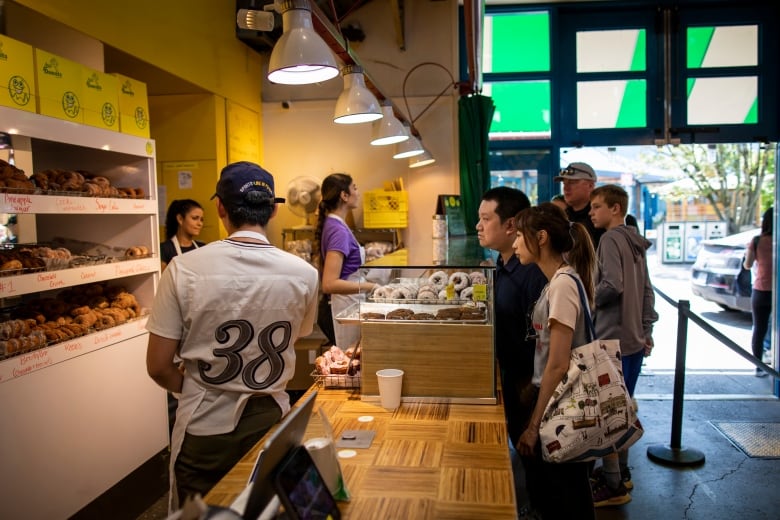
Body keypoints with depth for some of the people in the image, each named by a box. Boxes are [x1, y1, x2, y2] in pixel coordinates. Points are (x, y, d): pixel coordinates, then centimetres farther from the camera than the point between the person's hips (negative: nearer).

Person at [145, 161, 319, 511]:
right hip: (270, 422, 1)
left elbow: (158, 367, -10)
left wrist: (195, 391, 9)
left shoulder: (183, 269, -16)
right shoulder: (303, 274, -11)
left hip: (203, 427, -1)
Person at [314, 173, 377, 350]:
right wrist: (370, 287, -28)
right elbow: (329, 284, -28)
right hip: (349, 303, -9)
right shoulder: (339, 230, -20)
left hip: (351, 302, 9)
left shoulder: (334, 225, 7)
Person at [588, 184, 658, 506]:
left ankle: (613, 487, 10)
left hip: (613, 340, -9)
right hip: (634, 339, 9)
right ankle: (621, 472, 31)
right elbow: (647, 290, 16)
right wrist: (647, 329, 19)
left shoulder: (611, 239, -13)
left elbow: (612, 285, -25)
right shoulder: (634, 242, 13)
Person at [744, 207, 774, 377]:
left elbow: (748, 265, 1)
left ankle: (759, 368, 12)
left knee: (759, 330, 9)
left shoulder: (757, 241, -5)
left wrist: (748, 251, 19)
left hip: (761, 291, 1)